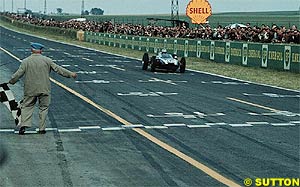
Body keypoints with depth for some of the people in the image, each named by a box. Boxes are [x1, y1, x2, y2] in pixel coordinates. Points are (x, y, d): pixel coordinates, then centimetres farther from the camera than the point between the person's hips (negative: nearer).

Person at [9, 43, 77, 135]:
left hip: (30, 89, 0)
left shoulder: (25, 61, -2)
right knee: (43, 108, 10)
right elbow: (58, 69, 1)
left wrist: (11, 81, 14)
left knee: (27, 106, 9)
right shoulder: (47, 60, -1)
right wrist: (70, 74, 8)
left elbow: (18, 74, -3)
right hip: (44, 89, 0)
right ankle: (42, 128, 9)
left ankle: (24, 125, -6)